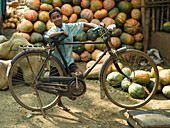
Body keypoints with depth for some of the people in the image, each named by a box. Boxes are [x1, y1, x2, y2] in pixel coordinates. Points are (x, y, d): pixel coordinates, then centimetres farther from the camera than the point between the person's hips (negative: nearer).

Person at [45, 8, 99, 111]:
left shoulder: (69, 27, -1)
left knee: (79, 74, -15)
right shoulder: (53, 30, -11)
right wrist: (62, 32, -35)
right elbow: (50, 36, -37)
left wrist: (96, 26, -12)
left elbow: (84, 24, 1)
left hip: (68, 60, 3)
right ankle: (59, 103, 29)